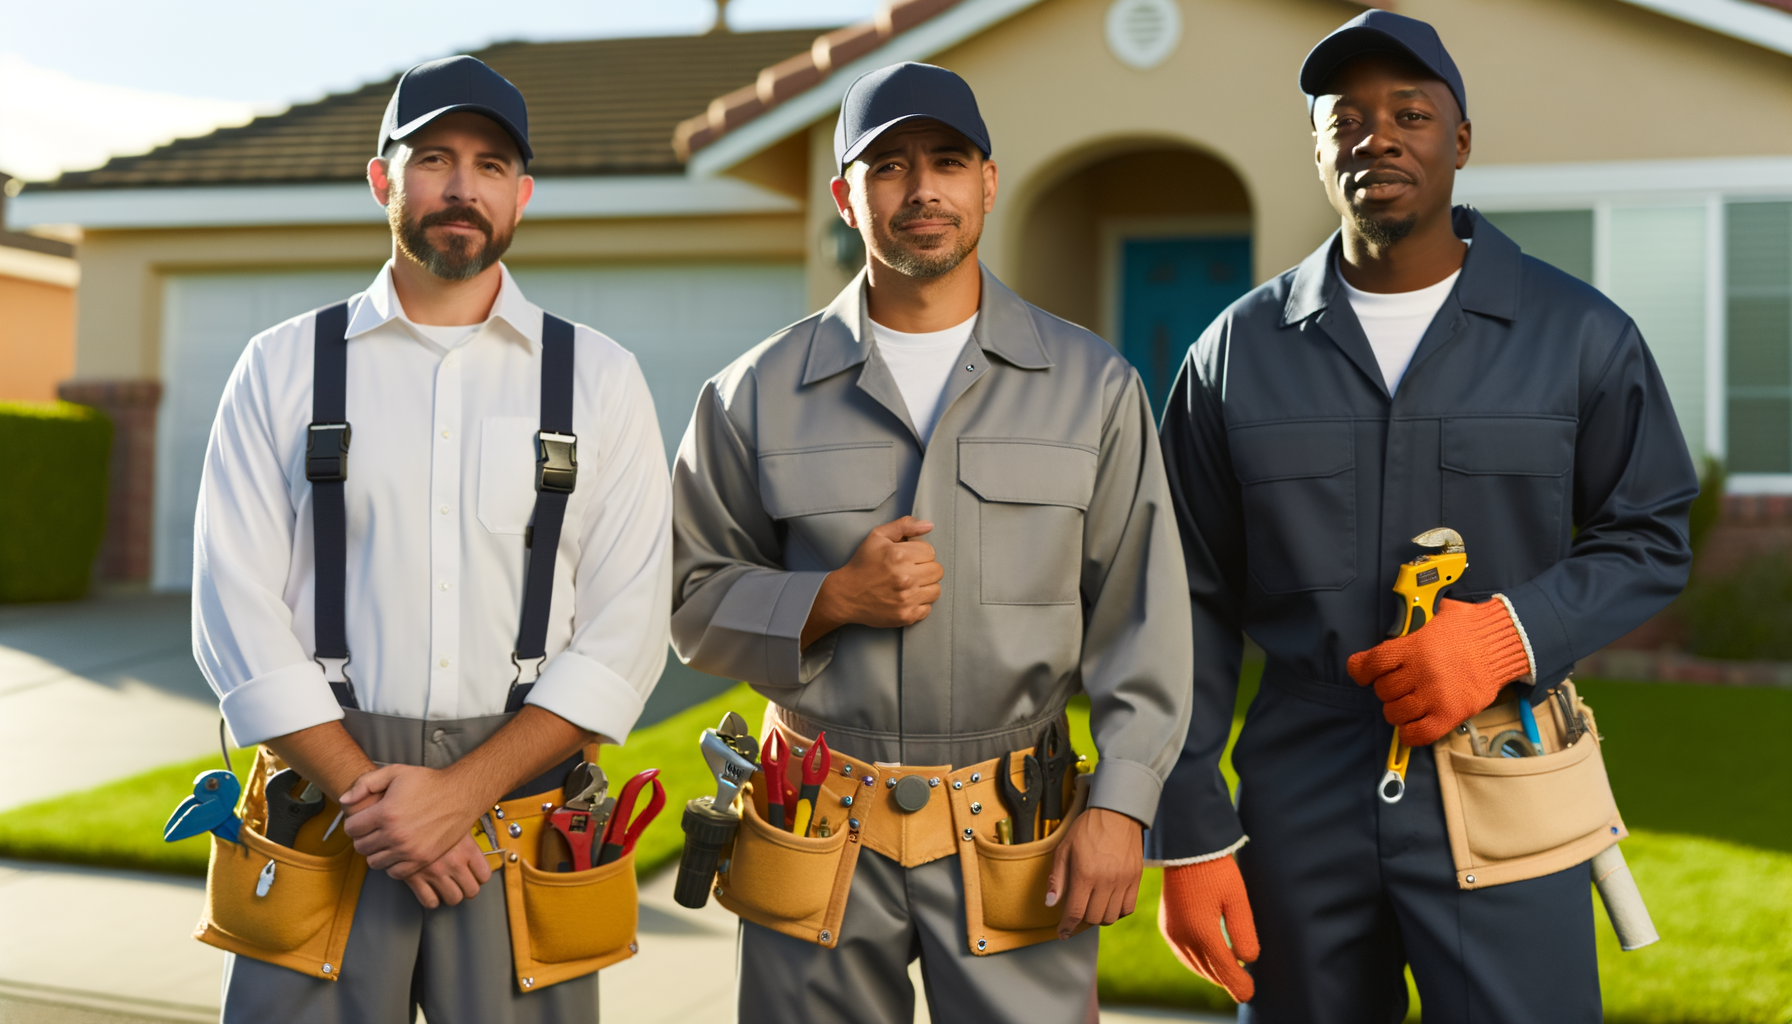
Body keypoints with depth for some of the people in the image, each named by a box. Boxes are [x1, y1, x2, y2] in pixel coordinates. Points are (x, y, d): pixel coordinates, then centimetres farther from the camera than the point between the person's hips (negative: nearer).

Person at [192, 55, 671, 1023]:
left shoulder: (599, 379, 5)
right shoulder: (283, 368, 6)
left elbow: (625, 633, -2)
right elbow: (237, 615, 0)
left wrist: (462, 790, -11)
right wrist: (367, 794, -10)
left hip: (521, 797, 0)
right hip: (327, 802, 0)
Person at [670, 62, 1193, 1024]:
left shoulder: (1092, 385, 5)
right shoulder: (758, 394, 4)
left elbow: (1141, 618, 3)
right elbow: (697, 600, 7)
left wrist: (1119, 803, -5)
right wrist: (831, 599, -11)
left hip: (1015, 834, 0)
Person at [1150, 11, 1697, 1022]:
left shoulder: (1581, 333, 2)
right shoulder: (1239, 349, 4)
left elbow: (1649, 538, 7)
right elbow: (1197, 607, 5)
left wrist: (1512, 634, -13)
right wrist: (1190, 836, 1)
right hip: (1299, 795, 1)